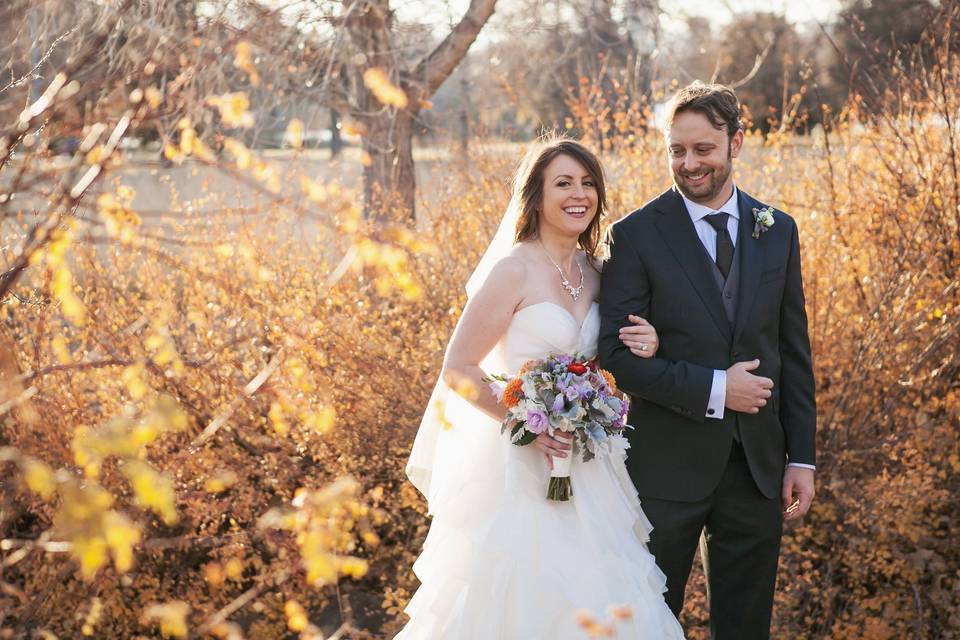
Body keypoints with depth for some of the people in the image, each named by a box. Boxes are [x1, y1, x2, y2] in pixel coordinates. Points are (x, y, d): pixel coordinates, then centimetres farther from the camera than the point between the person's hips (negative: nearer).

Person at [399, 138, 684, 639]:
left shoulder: (592, 272, 8)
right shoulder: (515, 269, -13)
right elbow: (457, 371, -14)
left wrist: (644, 349, -2)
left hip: (582, 467, 7)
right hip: (520, 466, -7)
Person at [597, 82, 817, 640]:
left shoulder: (777, 232, 6)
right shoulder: (637, 235, -6)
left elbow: (794, 352, 8)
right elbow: (618, 353, -11)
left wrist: (802, 457, 5)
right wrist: (712, 389, -18)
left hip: (757, 464, 4)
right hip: (668, 465, -3)